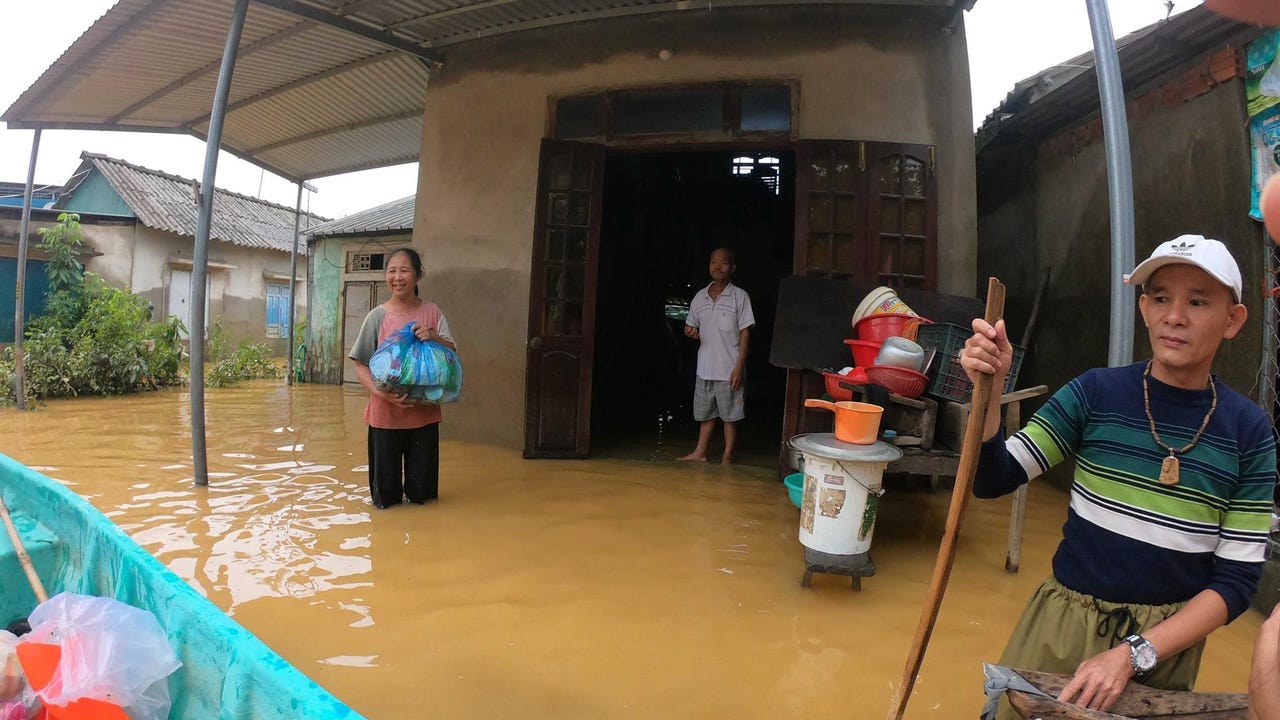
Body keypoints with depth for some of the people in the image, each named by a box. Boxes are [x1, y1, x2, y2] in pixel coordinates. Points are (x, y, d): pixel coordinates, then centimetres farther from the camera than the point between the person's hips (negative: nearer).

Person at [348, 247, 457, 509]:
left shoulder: (431, 312, 0)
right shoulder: (377, 316, -5)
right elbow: (360, 365, -3)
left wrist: (434, 338, -17)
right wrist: (380, 392, -19)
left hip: (424, 410, 1)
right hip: (385, 412, -1)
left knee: (421, 485, 12)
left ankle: (414, 497, 38)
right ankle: (389, 497, 36)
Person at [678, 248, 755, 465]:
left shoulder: (740, 297, -6)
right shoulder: (699, 297, 7)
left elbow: (744, 333, -7)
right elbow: (693, 328, 18)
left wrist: (739, 366, -13)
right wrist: (691, 332, -7)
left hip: (729, 369, -4)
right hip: (705, 367, 4)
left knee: (730, 415, 6)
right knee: (705, 412, 15)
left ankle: (727, 456, 17)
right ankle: (700, 452, 27)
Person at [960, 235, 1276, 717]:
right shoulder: (1096, 392, -7)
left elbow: (1237, 579, -6)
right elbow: (993, 480, -8)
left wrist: (1134, 654, -16)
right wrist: (990, 389, -24)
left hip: (1166, 640, 0)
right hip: (1063, 622, 0)